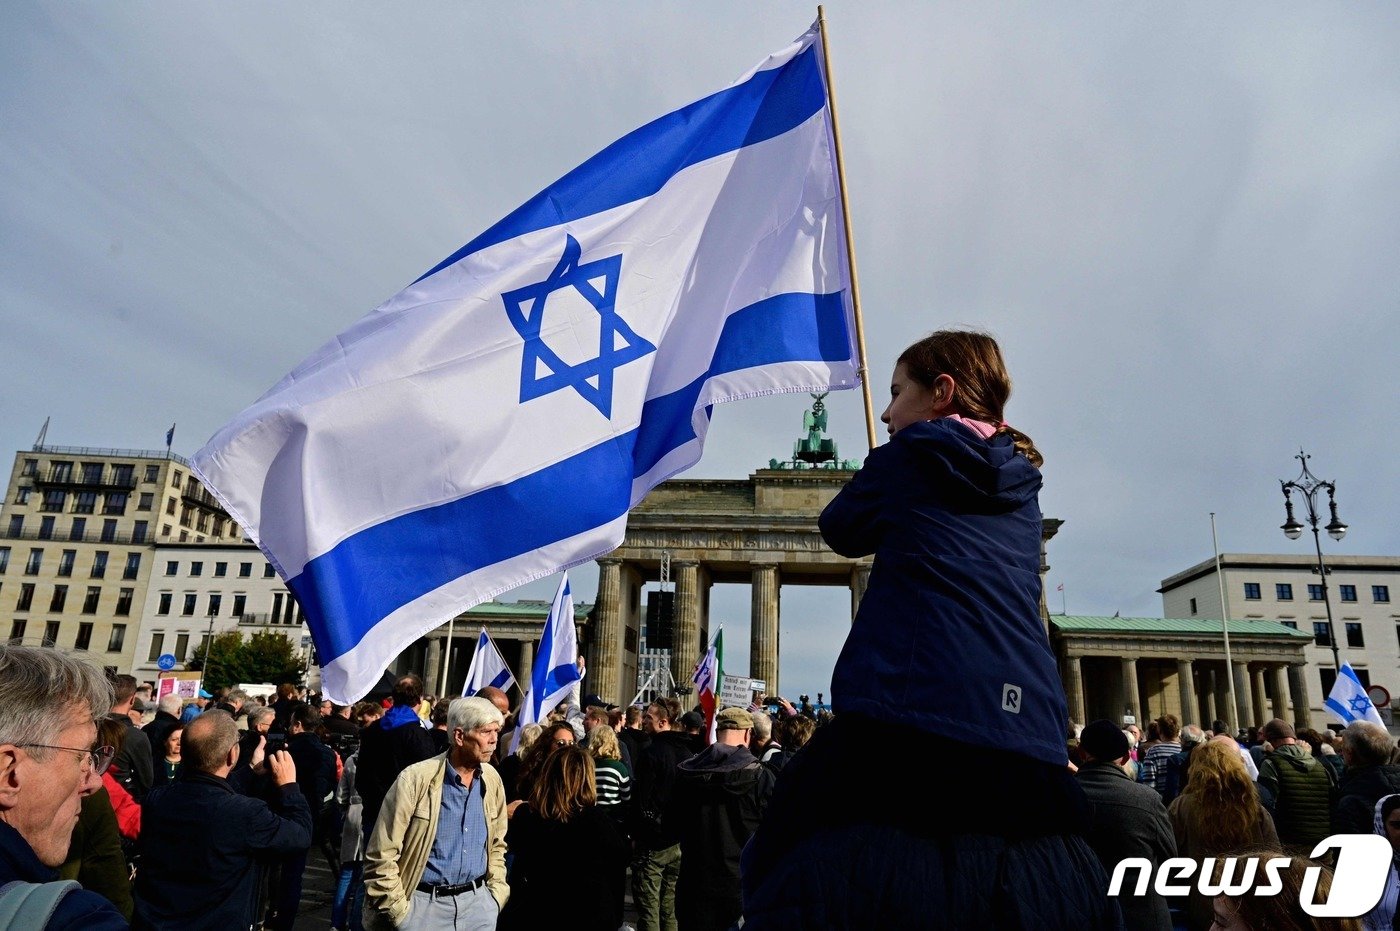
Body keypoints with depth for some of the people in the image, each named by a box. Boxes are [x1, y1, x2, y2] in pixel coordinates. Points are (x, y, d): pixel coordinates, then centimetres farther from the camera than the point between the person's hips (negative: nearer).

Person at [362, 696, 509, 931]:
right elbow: (381, 856, -11)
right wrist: (399, 911, -10)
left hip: (478, 902, 4)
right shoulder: (416, 779, -15)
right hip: (424, 903, -4)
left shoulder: (492, 779, 1)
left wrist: (497, 893, 4)